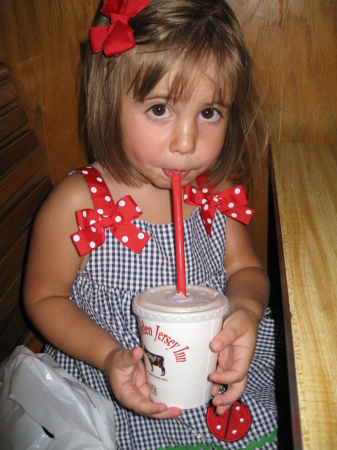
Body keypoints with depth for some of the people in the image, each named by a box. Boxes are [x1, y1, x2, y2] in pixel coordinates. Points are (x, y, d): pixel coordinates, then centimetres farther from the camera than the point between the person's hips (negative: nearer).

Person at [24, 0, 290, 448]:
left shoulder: (216, 187, -9)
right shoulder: (76, 204, -21)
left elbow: (245, 267, 3)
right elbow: (44, 297, -8)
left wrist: (246, 309, -21)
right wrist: (108, 355, -22)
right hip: (118, 385, -2)